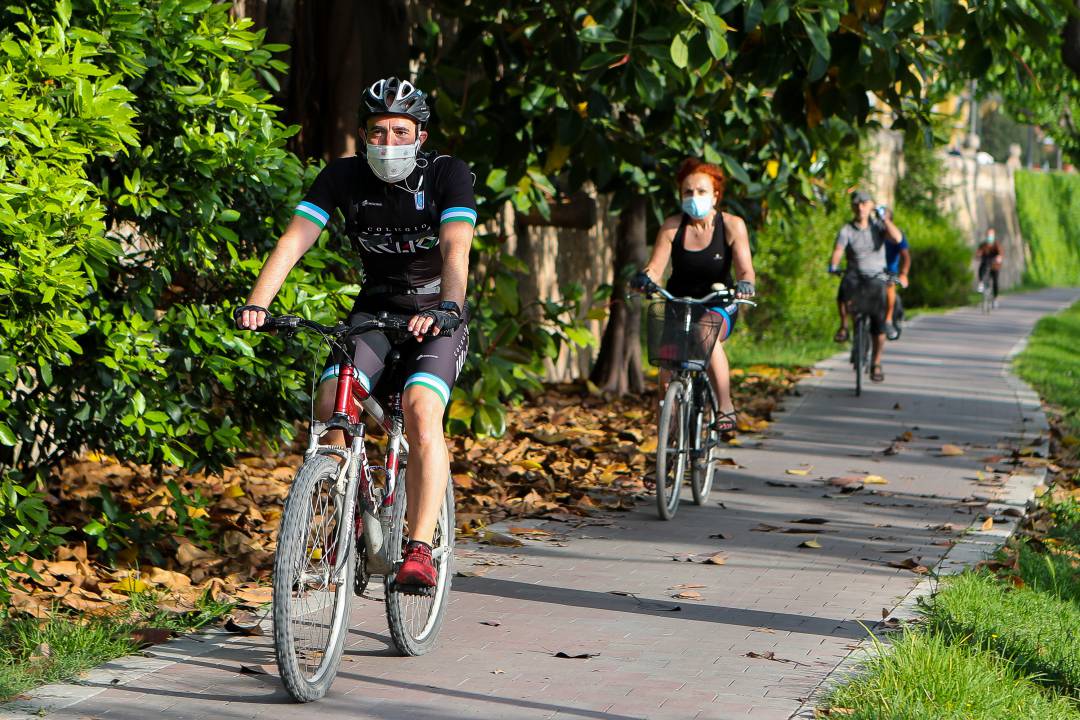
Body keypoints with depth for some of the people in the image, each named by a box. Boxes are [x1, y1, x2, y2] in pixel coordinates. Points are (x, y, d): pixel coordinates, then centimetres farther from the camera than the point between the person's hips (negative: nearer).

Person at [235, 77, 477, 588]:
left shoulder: (447, 175, -18)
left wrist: (447, 307, -51)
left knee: (421, 412, -28)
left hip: (435, 313, -3)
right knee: (330, 403, -21)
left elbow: (456, 248, -32)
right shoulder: (343, 177, -11)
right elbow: (294, 239, -21)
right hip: (376, 307, 3)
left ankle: (420, 550, -27)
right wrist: (256, 304, -37)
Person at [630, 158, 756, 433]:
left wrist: (744, 284, -41)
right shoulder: (672, 226, -7)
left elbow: (744, 269, -18)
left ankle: (725, 407, -25)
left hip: (719, 306, -2)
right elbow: (655, 267, -13)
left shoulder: (731, 225, -10)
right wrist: (644, 278, -37)